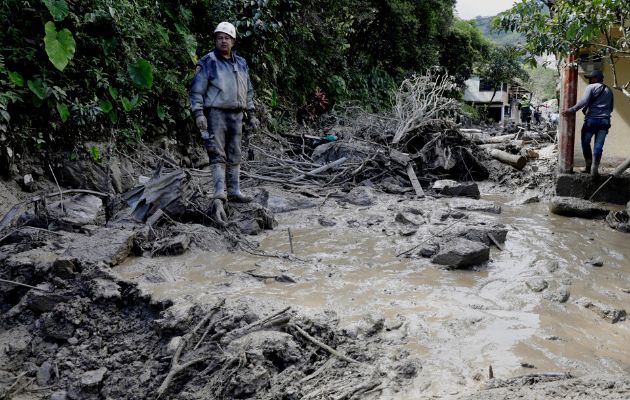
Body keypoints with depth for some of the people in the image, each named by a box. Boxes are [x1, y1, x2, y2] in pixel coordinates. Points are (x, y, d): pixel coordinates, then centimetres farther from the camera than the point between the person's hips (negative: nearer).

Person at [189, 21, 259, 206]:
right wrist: (198, 113, -16)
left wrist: (251, 114, 18)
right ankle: (220, 190, -11)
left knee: (234, 155, 8)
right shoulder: (207, 62, -2)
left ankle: (234, 191, 14)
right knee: (218, 154, -10)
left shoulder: (241, 63, 16)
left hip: (236, 115, 6)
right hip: (216, 113, -6)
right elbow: (196, 90, -6)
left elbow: (248, 91, 22)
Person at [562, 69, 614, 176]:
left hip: (591, 120, -5)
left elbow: (584, 101, -17)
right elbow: (611, 107, 20)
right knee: (598, 146, 1)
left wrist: (571, 110, -18)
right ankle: (594, 169, -4)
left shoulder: (591, 87, -2)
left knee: (585, 143, 11)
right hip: (605, 121, 5)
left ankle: (588, 166, 13)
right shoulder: (609, 90, 17)